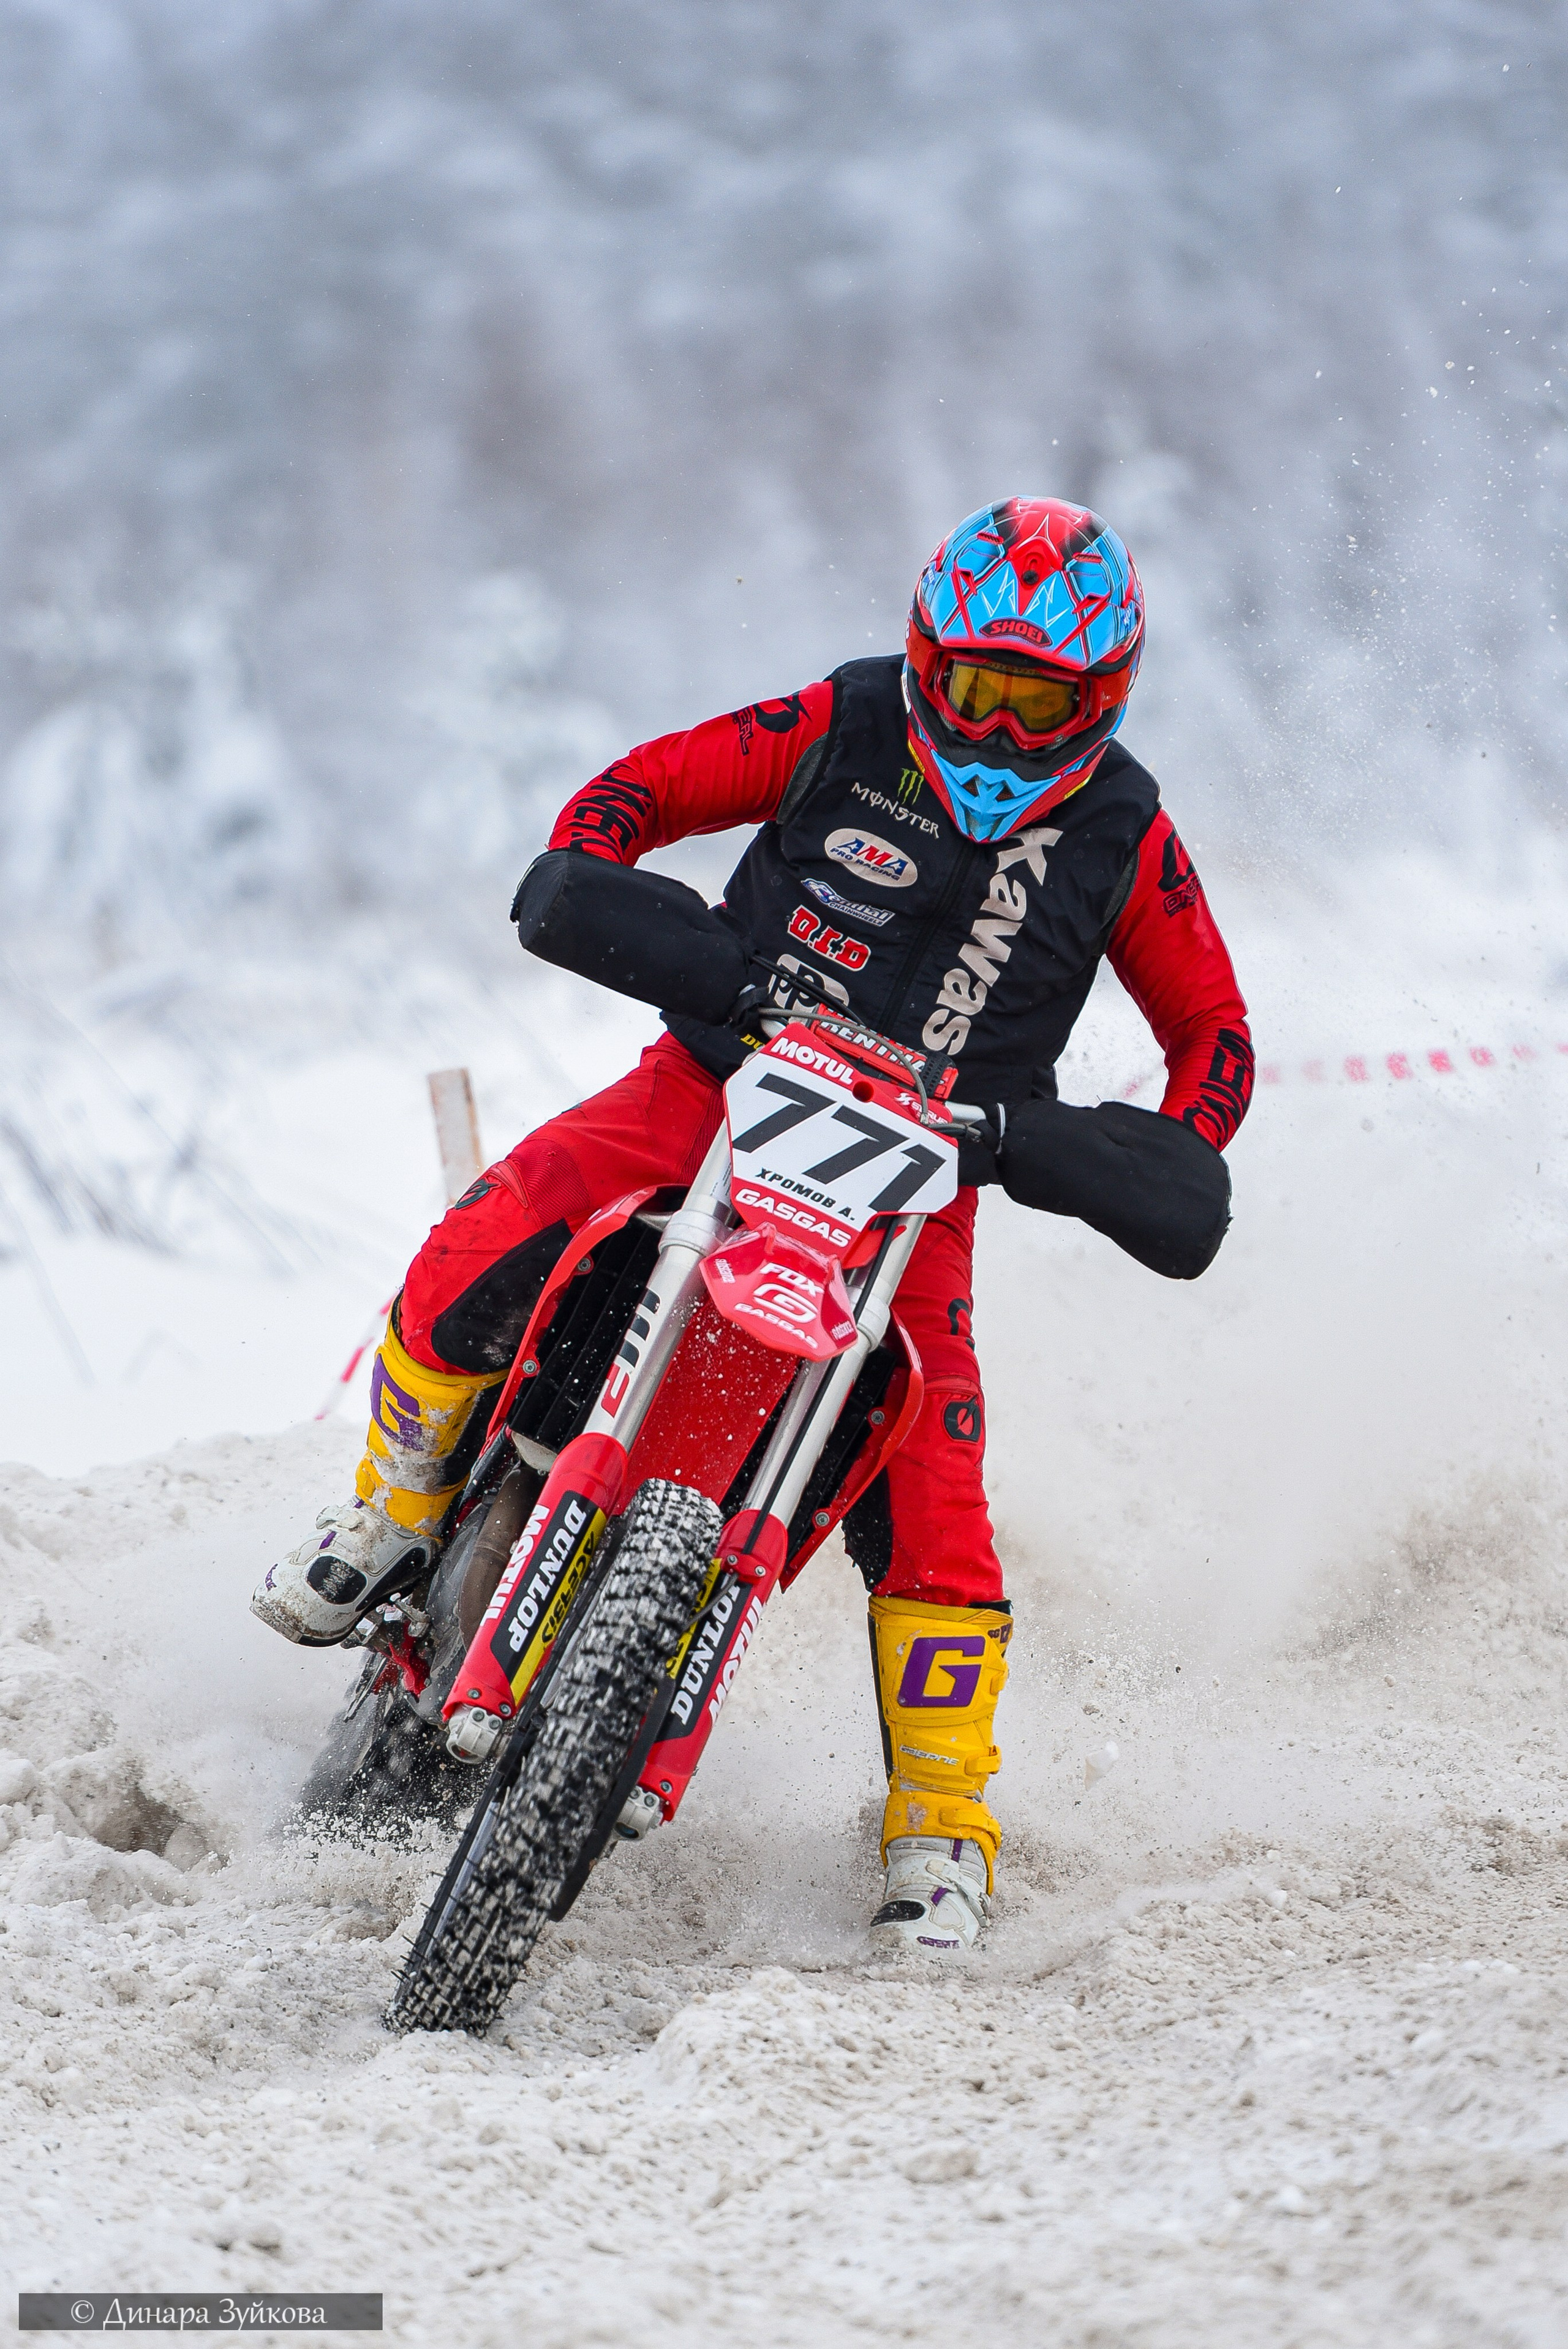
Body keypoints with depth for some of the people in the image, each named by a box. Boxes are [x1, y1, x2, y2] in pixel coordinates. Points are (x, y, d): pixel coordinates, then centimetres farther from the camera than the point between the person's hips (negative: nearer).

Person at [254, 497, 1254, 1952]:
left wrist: (1176, 1166, -11)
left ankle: (941, 1826, -1)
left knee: (928, 1499, -15)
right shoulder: (849, 727, -4)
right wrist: (583, 879, -20)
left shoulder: (1122, 833, -1)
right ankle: (393, 1508, 7)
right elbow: (644, 786, 1)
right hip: (728, 1082, 0)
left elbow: (1211, 1025, 7)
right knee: (474, 1256, -21)